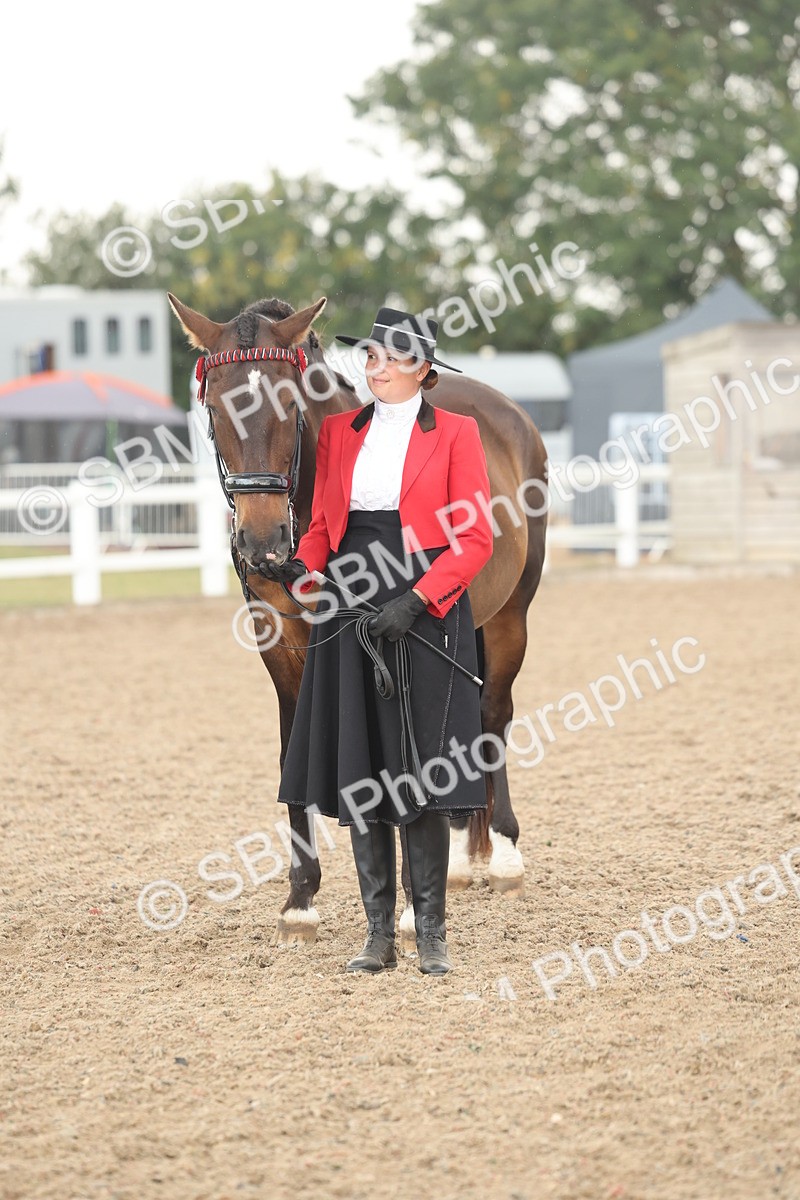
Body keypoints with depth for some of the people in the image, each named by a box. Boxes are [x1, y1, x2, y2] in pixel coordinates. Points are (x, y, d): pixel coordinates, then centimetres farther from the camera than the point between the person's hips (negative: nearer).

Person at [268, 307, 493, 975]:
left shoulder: (455, 433, -1)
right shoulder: (339, 431, 12)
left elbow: (476, 539, -5)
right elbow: (323, 524, 15)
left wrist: (416, 600, -17)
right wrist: (301, 566, -7)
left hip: (426, 612, -4)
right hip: (350, 610, 4)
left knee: (422, 770, -2)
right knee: (358, 770, 4)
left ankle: (432, 933, 7)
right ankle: (379, 936, 10)